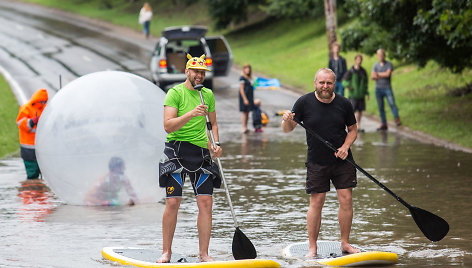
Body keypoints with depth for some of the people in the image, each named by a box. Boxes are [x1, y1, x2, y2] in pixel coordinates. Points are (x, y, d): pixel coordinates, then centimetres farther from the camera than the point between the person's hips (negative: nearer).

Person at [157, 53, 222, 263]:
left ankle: (203, 253, 2)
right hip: (177, 149, -4)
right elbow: (168, 126, -14)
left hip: (201, 151, 4)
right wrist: (191, 113, -26)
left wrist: (216, 143, 7)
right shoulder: (175, 93, -4)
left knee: (206, 202, -3)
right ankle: (166, 252, 6)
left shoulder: (208, 95, 12)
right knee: (173, 202, -6)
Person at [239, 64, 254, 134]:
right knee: (244, 112, -8)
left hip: (250, 97, 8)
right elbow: (241, 89, -15)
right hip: (244, 97, -8)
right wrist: (245, 99, -19)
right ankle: (244, 128, -8)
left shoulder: (249, 77, 14)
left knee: (247, 113, 10)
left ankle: (246, 128, 15)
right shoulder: (242, 78, -11)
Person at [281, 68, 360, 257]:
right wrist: (287, 120, -24)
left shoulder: (344, 104, -2)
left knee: (346, 201, 0)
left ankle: (345, 243, 13)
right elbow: (287, 129, -1)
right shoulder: (304, 103, -5)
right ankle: (312, 248, 6)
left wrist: (345, 147, -8)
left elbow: (353, 129, 10)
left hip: (342, 162, 2)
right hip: (316, 163, -2)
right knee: (316, 203, -2)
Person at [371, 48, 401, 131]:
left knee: (392, 103, -19)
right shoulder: (375, 65, 13)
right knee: (381, 107, 2)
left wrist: (378, 74, -2)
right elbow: (372, 76, 0)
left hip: (387, 88, -3)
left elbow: (388, 74, -12)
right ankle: (384, 124, 5)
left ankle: (397, 120, -26)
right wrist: (383, 75, -8)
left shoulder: (389, 64, 4)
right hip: (378, 88, 3)